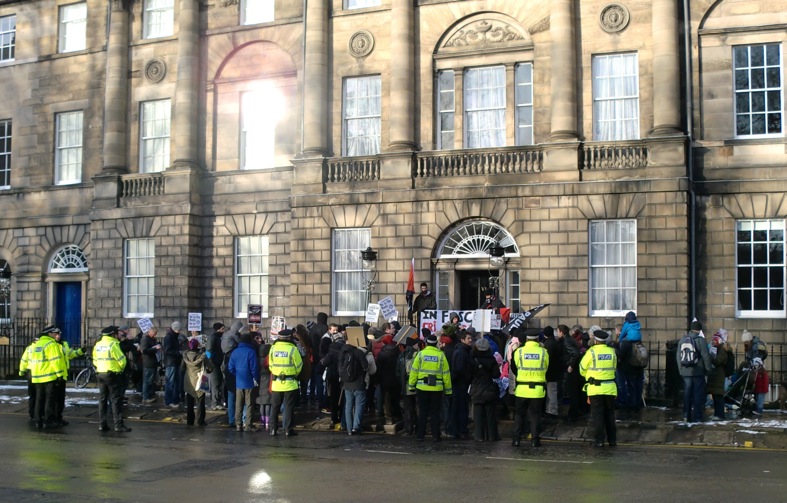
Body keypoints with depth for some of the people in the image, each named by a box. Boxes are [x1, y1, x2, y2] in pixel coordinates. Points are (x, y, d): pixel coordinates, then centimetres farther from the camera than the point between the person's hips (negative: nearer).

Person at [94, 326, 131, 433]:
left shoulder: (98, 345, 9)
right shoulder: (113, 344, -14)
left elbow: (95, 360, 14)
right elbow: (122, 360, -14)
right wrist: (121, 368, 5)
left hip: (100, 373, 7)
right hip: (113, 375, -7)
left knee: (102, 399, 12)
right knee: (116, 400, -4)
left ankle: (102, 424, 14)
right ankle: (119, 425, -6)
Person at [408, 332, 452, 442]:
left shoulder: (421, 354, -2)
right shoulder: (441, 355, -1)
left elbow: (414, 371, -1)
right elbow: (446, 373, 2)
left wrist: (411, 385, 6)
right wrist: (448, 389, 8)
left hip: (422, 387, 0)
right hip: (437, 388, 0)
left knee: (422, 412, 8)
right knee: (435, 412, 7)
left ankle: (421, 435, 9)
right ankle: (436, 436, 6)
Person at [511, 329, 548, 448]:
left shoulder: (519, 351, -5)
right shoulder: (544, 352, -4)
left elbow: (514, 368, 6)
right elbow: (546, 368, 10)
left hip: (521, 389, 0)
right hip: (538, 389, 0)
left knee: (519, 414, 10)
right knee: (535, 414, 8)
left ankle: (516, 439, 9)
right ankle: (535, 439, 7)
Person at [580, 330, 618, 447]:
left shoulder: (591, 352, -8)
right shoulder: (612, 352, 3)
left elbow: (582, 368, 1)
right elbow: (614, 368, 13)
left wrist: (588, 377, 20)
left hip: (595, 388, -4)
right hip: (610, 388, 4)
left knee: (597, 414, 2)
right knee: (610, 414, 13)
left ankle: (599, 440, 1)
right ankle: (612, 439, 17)